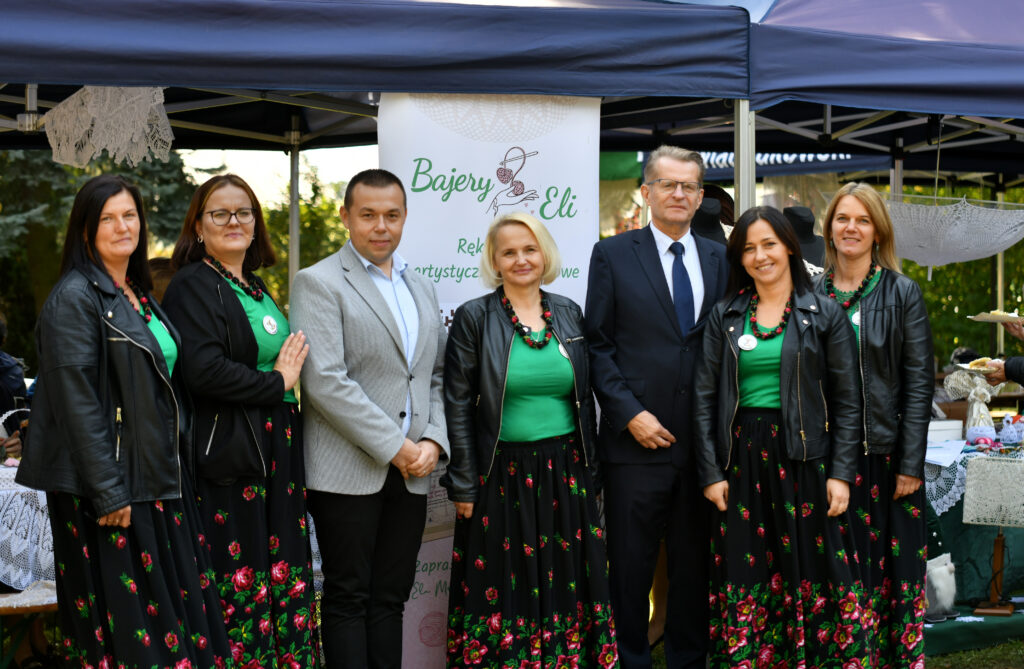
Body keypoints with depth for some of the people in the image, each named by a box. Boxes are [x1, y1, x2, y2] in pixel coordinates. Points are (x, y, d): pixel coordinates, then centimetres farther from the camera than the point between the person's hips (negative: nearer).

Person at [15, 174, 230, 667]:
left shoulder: (139, 296, 15)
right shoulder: (75, 297, -11)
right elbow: (77, 401, -17)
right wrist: (108, 493, -21)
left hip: (159, 481, 8)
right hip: (111, 488, -8)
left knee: (174, 611, 9)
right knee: (127, 622, -2)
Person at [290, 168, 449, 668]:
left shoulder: (421, 288, 16)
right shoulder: (319, 283, -5)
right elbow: (324, 381, -15)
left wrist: (433, 441, -1)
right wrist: (395, 447, -14)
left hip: (410, 474, 6)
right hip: (348, 471, -6)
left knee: (390, 598, 10)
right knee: (348, 598, 1)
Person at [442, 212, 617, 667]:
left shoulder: (569, 314, 8)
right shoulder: (473, 318, -3)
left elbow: (585, 398, 13)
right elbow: (458, 408, -4)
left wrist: (590, 471, 10)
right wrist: (464, 487, -7)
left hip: (566, 476, 3)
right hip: (502, 480, -3)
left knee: (565, 589, 8)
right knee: (504, 592, 3)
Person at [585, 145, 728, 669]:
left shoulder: (718, 259, 11)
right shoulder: (613, 255, 2)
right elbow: (597, 345, -2)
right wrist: (630, 413, -11)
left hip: (703, 442, 3)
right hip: (637, 438, -3)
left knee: (693, 565, 11)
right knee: (631, 566, 4)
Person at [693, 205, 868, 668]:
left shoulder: (825, 315, 3)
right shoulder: (725, 317, 8)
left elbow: (847, 401, 1)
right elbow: (705, 399, 6)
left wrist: (841, 473, -7)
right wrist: (711, 473, -2)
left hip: (804, 459, -2)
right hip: (741, 459, 2)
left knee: (810, 569, 0)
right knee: (745, 577, 4)